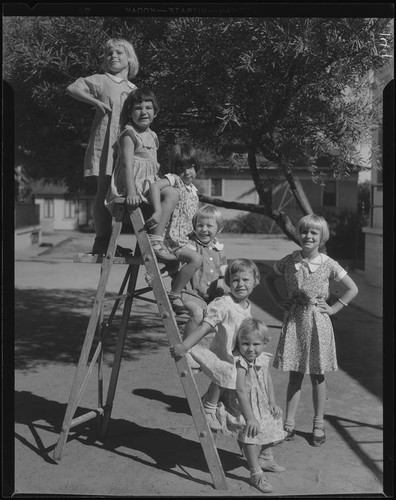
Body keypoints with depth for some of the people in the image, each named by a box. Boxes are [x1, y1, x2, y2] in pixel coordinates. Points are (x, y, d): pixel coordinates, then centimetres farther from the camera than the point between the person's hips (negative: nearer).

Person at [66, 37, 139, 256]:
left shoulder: (133, 89, 17)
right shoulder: (100, 81, 1)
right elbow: (72, 89, -7)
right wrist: (96, 101, -14)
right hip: (104, 144, -6)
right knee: (104, 192, -5)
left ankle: (108, 242, 15)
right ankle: (101, 241, 0)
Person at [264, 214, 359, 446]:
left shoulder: (328, 264, -8)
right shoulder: (289, 261, -3)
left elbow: (353, 288, 0)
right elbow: (269, 278, 14)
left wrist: (333, 309, -5)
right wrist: (280, 301, 5)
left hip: (318, 322, -1)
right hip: (294, 321, 1)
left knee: (317, 375, 9)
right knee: (295, 375, 8)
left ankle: (319, 424, 23)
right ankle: (289, 423, 17)